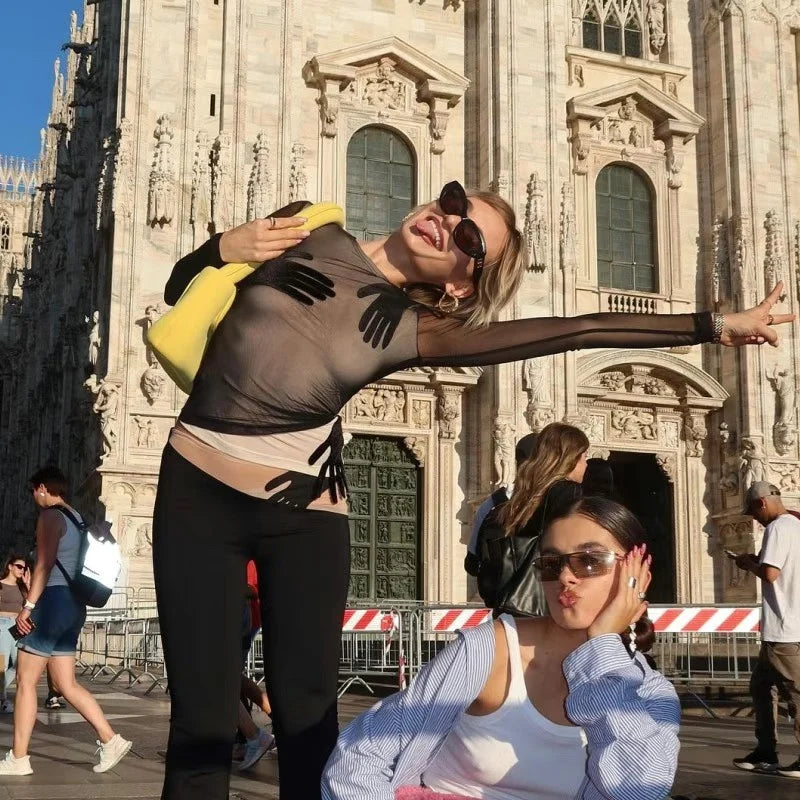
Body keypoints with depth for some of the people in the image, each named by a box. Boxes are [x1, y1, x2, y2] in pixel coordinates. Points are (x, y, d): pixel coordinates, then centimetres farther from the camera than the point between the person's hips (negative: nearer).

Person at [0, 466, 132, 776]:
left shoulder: (50, 516, -7)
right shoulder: (77, 519, 19)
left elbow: (45, 563, -16)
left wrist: (28, 605, -17)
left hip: (53, 601, -9)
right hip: (74, 605, 9)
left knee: (25, 681, -2)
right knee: (67, 684, 10)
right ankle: (110, 740, 3)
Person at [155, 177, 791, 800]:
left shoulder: (410, 332, -4)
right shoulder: (307, 232, 0)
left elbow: (579, 329, -6)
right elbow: (180, 291, 11)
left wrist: (714, 324, -6)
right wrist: (224, 247, -10)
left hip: (303, 518, 0)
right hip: (196, 492, 0)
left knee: (308, 725, 2)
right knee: (203, 726, -1)